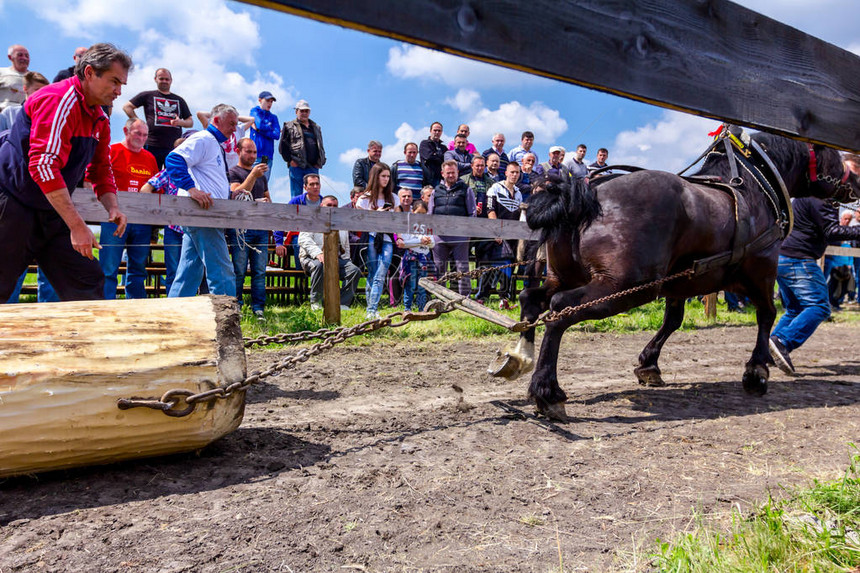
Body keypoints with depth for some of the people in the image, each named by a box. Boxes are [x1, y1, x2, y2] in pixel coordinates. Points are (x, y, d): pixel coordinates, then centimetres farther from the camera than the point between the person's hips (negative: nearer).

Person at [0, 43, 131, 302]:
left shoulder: (100, 120, 10)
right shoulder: (59, 100, -18)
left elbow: (101, 169, 17)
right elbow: (44, 164, -27)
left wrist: (113, 208, -2)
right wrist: (77, 225, -29)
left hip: (51, 215, 8)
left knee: (88, 283, 0)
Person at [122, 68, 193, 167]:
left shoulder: (179, 100, 19)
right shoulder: (148, 96, 10)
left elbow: (191, 122, 19)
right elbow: (127, 107, 9)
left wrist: (180, 122, -3)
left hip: (175, 147, 3)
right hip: (153, 146, -2)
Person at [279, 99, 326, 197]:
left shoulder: (316, 128, 22)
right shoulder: (289, 126, 9)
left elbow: (321, 146, 24)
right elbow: (282, 146, 3)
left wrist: (321, 162, 10)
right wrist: (289, 160, -8)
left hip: (313, 167, 4)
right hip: (297, 166, -4)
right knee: (296, 196, -4)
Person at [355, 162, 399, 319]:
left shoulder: (393, 198, 18)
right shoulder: (365, 198, 8)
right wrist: (376, 214, -6)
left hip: (387, 239, 2)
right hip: (371, 238, -2)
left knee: (380, 277, -10)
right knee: (372, 275, -3)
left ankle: (372, 311, -14)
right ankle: (371, 310, 2)